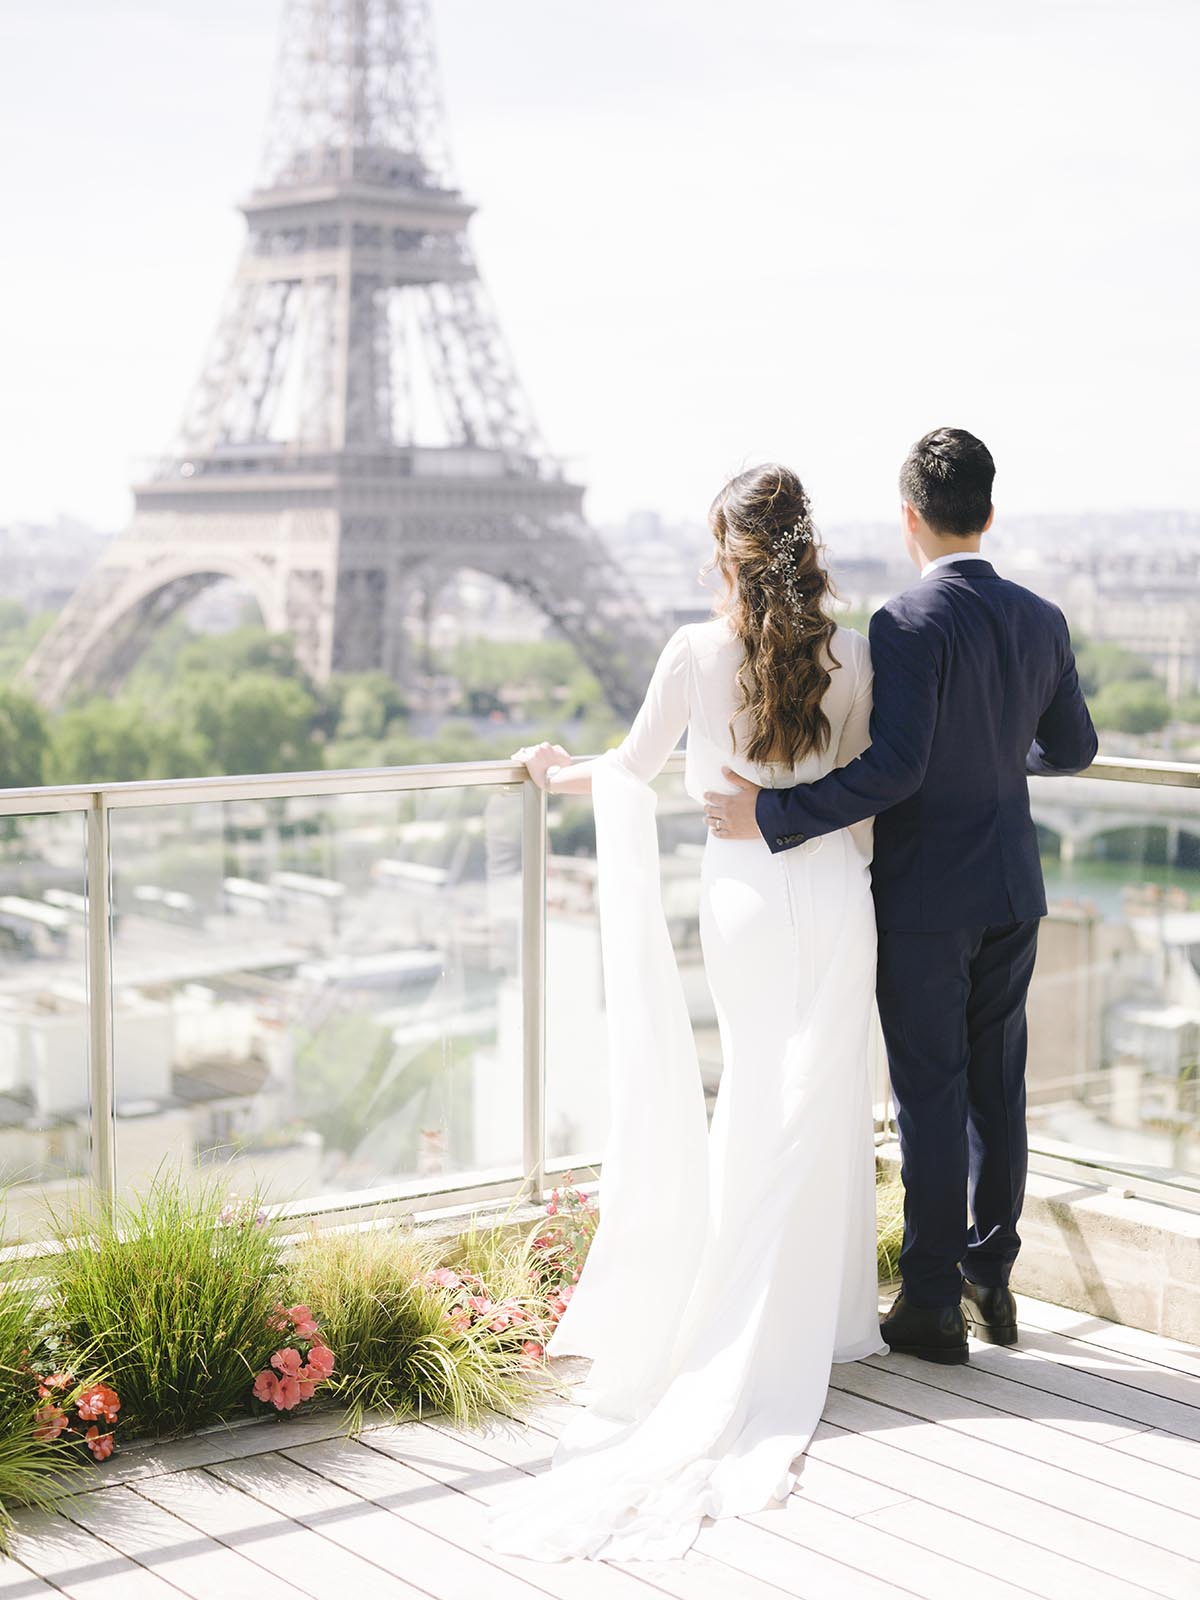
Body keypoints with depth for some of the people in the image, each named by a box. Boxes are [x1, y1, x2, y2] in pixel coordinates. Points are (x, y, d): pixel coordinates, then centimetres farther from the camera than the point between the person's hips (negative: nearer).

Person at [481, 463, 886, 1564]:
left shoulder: (699, 650, -8)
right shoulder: (849, 653, -3)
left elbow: (635, 769, 2)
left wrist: (560, 773, 21)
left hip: (744, 896, -1)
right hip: (834, 896, 1)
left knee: (764, 1106, 13)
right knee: (822, 1109, 7)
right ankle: (814, 1324, 12)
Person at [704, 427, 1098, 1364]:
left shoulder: (908, 624, -17)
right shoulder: (1042, 620, 4)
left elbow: (895, 766, -26)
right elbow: (1073, 750, 15)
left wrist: (774, 816, -22)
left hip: (925, 899, -6)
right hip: (1012, 892, 6)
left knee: (931, 1096, 1)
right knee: (998, 1088, 15)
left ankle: (932, 1305, 10)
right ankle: (991, 1281, 25)